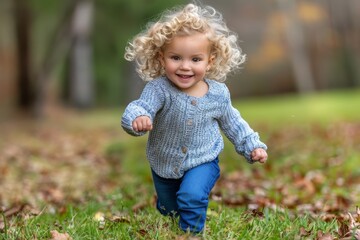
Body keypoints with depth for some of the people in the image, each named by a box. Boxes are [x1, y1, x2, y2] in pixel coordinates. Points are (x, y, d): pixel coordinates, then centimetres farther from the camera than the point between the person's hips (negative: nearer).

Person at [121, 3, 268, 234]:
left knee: (192, 198, -28)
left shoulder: (219, 93, -17)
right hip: (164, 163, 1)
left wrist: (252, 145, 1)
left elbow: (232, 122, 2)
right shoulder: (159, 89, -27)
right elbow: (141, 106, -44)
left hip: (202, 161, -1)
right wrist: (137, 118, -66)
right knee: (168, 209, 23)